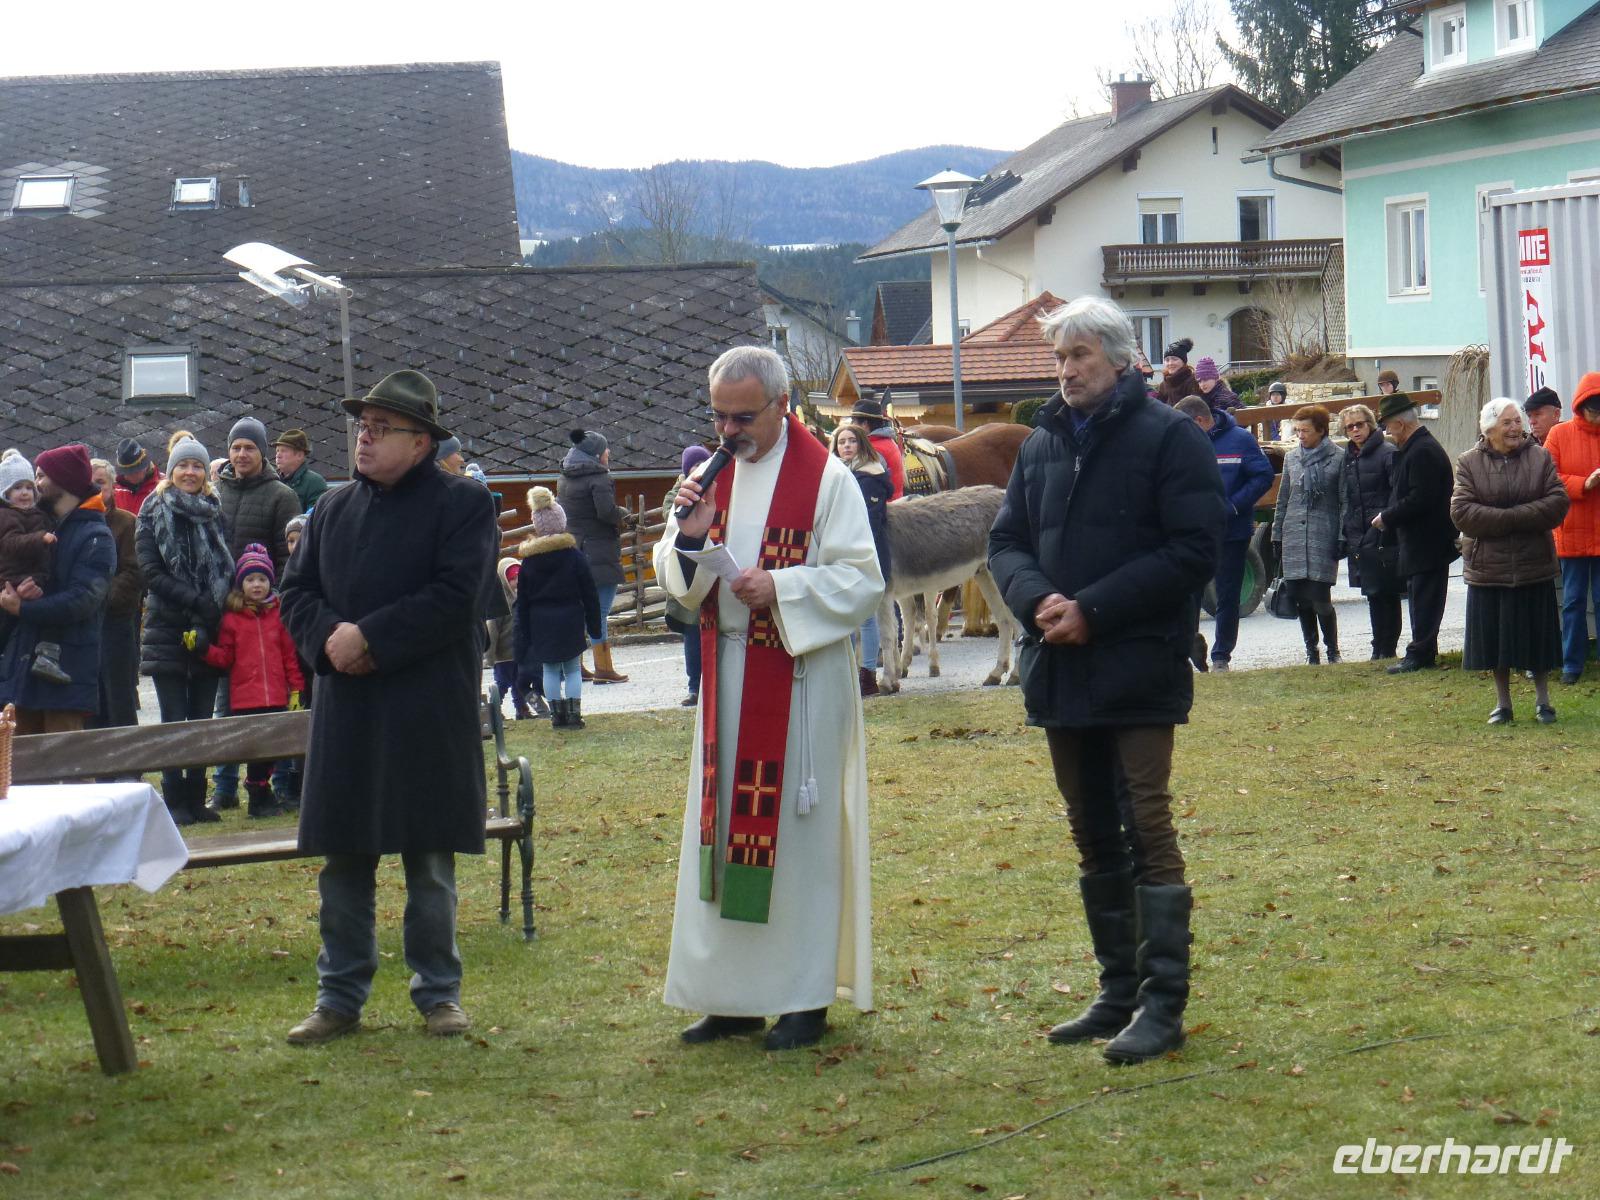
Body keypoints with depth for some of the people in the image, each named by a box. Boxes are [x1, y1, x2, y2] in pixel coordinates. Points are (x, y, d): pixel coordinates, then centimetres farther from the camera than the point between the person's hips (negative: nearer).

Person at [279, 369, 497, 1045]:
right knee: (342, 861, 6)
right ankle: (340, 999, 14)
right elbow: (296, 590, 12)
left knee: (430, 862, 4)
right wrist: (328, 637, -10)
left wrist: (369, 637, -17)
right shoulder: (333, 508, 14)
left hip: (429, 718, -4)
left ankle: (438, 994, 15)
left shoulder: (463, 504, -3)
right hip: (345, 711, 4)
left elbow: (457, 597, -14)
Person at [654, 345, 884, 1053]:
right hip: (726, 680, 6)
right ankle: (735, 996, 14)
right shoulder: (712, 476, 10)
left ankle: (805, 998, 5)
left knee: (796, 830, -2)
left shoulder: (826, 480, -6)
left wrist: (782, 586, -22)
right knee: (725, 828, 7)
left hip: (800, 679, -6)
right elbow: (675, 582, 10)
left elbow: (862, 581, -10)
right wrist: (690, 538, -11)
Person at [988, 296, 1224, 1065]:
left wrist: (1094, 610, -17)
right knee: (1093, 837, 12)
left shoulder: (1168, 438, -6)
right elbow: (1007, 541, 13)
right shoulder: (1043, 443, 14)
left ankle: (1163, 1004, -4)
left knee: (1147, 830, -8)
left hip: (1138, 671, -7)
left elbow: (1194, 549, -12)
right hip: (1060, 669, 7)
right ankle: (1119, 993, 21)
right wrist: (1038, 600, -10)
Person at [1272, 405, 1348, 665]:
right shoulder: (1291, 458, 12)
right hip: (1294, 539, 5)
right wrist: (1277, 535, 14)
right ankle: (1311, 651, 18)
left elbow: (1345, 502, -2)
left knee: (1320, 599, -8)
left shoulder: (1338, 459, -2)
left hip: (1324, 537, -5)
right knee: (1301, 599, 6)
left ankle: (1333, 650, 9)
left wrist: (1342, 538, -7)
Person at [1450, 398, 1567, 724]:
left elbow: (1558, 501, -9)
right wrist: (1513, 519, -17)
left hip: (1533, 566, 0)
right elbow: (1461, 511, -11)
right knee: (1496, 637, 6)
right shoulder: (1469, 463, 0)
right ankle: (1502, 702, 19)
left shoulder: (1540, 458, 1)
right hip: (1488, 566, 0)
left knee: (1537, 637, 5)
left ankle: (1543, 700, 19)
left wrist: (1509, 517, -17)